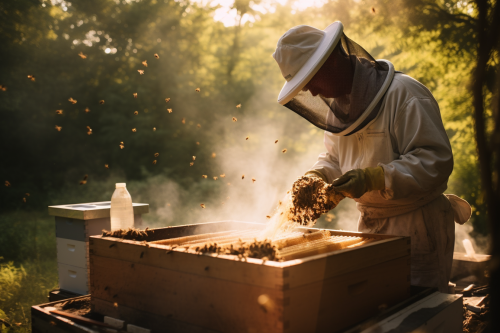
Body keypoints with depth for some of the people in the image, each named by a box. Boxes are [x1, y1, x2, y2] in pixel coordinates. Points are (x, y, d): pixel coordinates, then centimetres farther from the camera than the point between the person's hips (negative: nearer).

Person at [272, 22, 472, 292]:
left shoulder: (403, 93, -17)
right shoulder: (338, 105, 8)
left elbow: (435, 160, -22)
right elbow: (333, 158, 18)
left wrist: (373, 178, -31)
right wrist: (314, 178, -4)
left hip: (418, 226, -7)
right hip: (370, 225, 7)